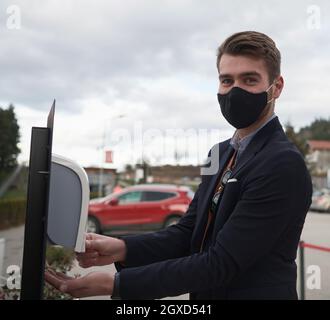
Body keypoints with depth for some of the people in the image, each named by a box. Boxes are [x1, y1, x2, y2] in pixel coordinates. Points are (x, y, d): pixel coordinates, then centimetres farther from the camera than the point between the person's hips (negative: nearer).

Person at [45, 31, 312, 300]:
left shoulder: (284, 165, -23)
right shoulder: (222, 153, 3)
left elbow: (220, 264, -25)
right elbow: (188, 233, -1)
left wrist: (115, 284, -25)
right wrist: (122, 248, -18)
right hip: (203, 293, 7)